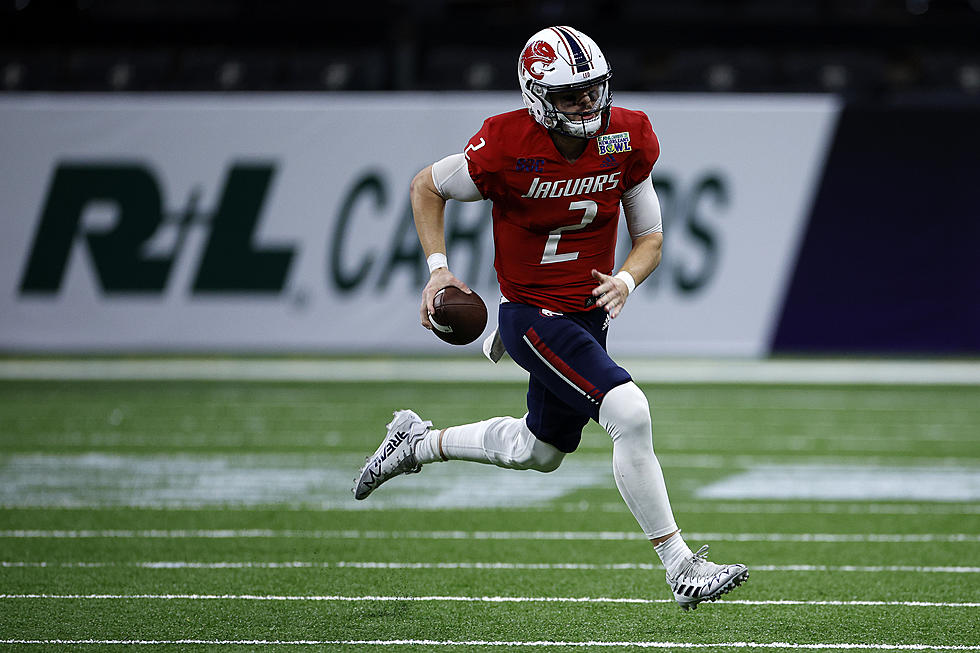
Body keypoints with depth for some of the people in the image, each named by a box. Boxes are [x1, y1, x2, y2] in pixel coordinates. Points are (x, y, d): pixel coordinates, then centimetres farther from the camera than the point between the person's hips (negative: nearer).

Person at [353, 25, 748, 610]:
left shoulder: (628, 140, -8)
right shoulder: (506, 147, -20)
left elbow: (650, 238, 2)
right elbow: (427, 187, -1)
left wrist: (625, 280, -18)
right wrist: (438, 269, -11)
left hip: (588, 314, 7)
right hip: (533, 315, -7)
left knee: (538, 452, 24)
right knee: (630, 413, -24)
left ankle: (420, 441, 47)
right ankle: (681, 568, -19)